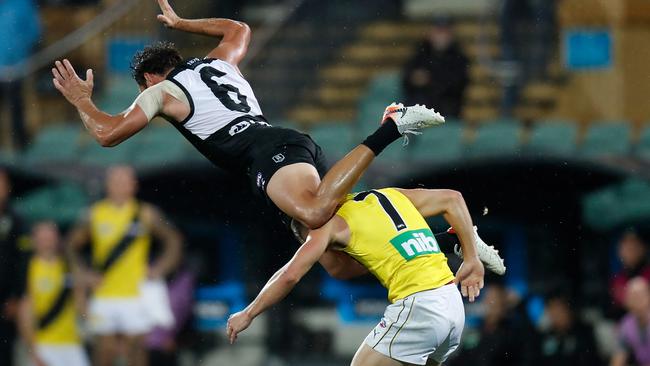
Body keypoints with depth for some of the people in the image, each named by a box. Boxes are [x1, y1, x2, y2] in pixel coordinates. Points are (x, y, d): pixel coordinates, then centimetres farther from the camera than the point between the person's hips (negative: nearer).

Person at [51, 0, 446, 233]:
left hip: (270, 152, -8)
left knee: (315, 213, -38)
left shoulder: (161, 90, 14)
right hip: (301, 144, 8)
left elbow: (108, 133, 12)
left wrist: (81, 100, 30)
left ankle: (387, 132, -38)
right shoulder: (218, 63, 33)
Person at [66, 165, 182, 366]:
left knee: (135, 345, -7)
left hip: (135, 293, -2)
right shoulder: (96, 213, 7)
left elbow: (173, 241, 6)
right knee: (105, 348, 2)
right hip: (103, 295, 2)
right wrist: (83, 272, 2)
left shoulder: (145, 213, 2)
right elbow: (72, 244, 15)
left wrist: (158, 270, -6)